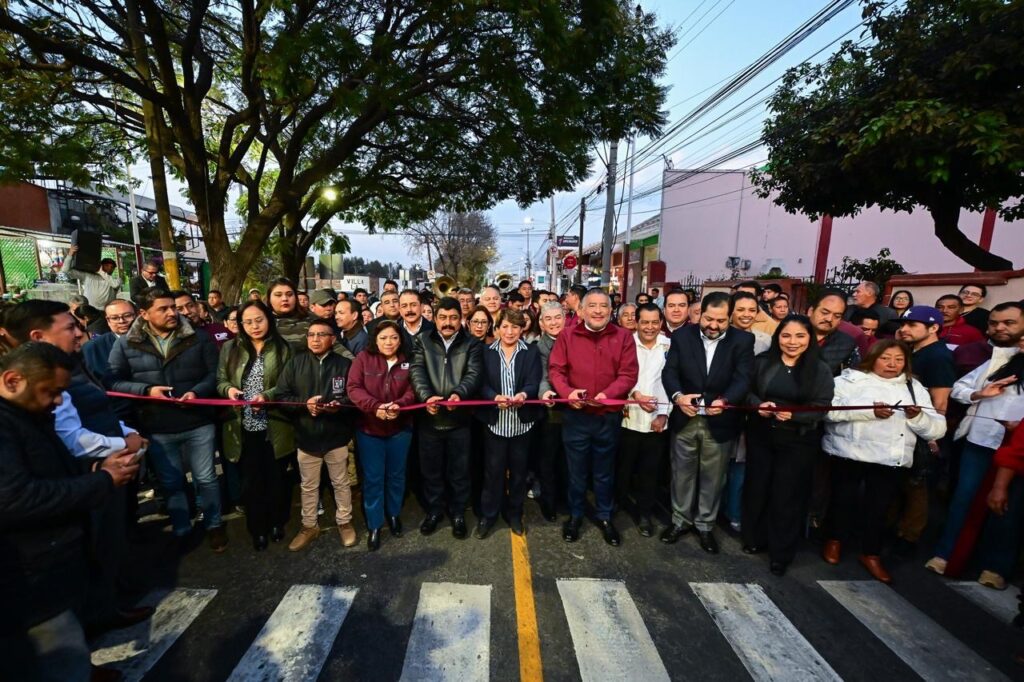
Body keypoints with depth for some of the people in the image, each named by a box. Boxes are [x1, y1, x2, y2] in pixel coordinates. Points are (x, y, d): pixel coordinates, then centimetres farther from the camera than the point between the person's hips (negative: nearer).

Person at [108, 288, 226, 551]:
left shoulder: (198, 338, -3)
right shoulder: (125, 345, -1)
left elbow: (215, 373, -3)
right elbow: (114, 382, -1)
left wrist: (197, 392, -19)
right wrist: (146, 390, -17)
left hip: (199, 423, -1)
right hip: (157, 429, 1)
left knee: (206, 478, 13)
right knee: (171, 483, 17)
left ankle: (214, 525, 32)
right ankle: (181, 531, 36)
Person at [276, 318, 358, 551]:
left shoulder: (344, 364, -5)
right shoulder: (295, 362, -1)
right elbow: (281, 395, -4)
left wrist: (339, 405, -25)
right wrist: (304, 404, -19)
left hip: (336, 435, -1)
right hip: (306, 435, 2)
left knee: (341, 483, 16)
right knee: (308, 486, 18)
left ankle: (344, 522, 35)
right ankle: (309, 526, 37)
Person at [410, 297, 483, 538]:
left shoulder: (471, 345, 1)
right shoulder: (423, 341, 4)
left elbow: (474, 374, -12)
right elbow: (417, 372, -8)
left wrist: (459, 393, -32)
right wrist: (427, 396, -27)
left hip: (459, 418, -1)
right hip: (429, 418, 1)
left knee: (459, 471, 12)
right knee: (431, 469, 16)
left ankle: (458, 513, 33)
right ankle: (434, 510, 37)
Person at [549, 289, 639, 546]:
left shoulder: (623, 337, 0)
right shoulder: (567, 335, -1)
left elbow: (629, 374, -6)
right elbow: (555, 370, -4)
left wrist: (607, 394, -22)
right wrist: (568, 392, -23)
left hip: (609, 416, 1)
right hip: (575, 415, 0)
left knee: (605, 471, 18)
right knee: (576, 470, 15)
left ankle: (604, 516, 37)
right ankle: (575, 515, 35)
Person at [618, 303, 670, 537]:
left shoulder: (670, 346, 0)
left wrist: (664, 413, -6)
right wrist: (635, 394, -17)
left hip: (657, 419, 1)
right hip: (629, 417, 0)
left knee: (651, 469, 9)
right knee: (624, 465, 13)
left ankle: (644, 513, 26)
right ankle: (621, 502, 36)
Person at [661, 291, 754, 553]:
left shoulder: (743, 340, -5)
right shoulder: (682, 336, -3)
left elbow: (743, 378, -15)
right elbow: (669, 371, -10)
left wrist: (725, 400, -35)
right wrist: (677, 396, -29)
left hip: (720, 423, 0)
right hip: (685, 419, 1)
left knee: (713, 478, 15)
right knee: (682, 474, 15)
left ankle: (705, 525, 37)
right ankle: (681, 520, 36)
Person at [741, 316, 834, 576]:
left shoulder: (820, 370, -5)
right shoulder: (762, 361, -3)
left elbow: (821, 407, -8)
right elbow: (747, 391, 2)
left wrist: (794, 415, -25)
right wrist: (758, 404, -18)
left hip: (798, 441, -1)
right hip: (761, 436, 2)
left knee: (787, 495, 7)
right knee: (756, 488, 12)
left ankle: (781, 553, 24)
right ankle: (754, 538, 32)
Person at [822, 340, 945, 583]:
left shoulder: (915, 388, 14)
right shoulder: (851, 379, 0)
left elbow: (937, 429, 9)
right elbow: (828, 408, -16)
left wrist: (918, 417, -11)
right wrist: (870, 410, -22)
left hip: (891, 458, 4)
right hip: (851, 452, -3)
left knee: (879, 506, 9)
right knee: (844, 499, 8)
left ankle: (871, 554, 27)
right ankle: (835, 540, 30)